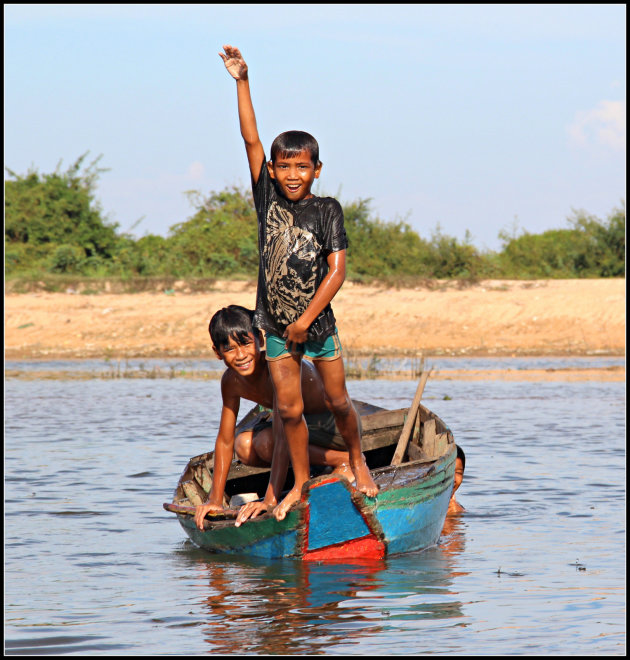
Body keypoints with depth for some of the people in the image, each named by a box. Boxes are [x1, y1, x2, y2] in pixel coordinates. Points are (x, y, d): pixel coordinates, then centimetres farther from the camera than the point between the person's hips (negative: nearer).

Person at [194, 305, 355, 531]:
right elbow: (225, 441, -1)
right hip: (302, 420, 8)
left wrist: (271, 500, -43)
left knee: (265, 443, -27)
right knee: (244, 447, -14)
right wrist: (215, 500, -5)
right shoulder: (231, 381, -10)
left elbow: (283, 436, -38)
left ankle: (344, 460, -13)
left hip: (338, 422, -8)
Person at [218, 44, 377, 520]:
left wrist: (305, 319, -16)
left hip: (318, 321, -2)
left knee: (337, 400, 7)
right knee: (290, 409, 3)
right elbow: (251, 140, -6)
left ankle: (357, 459, 31)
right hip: (275, 323, 2)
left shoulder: (327, 210, -8)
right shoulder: (268, 199, -1)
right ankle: (301, 482, 15)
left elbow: (337, 270, -12)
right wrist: (242, 81, -11)